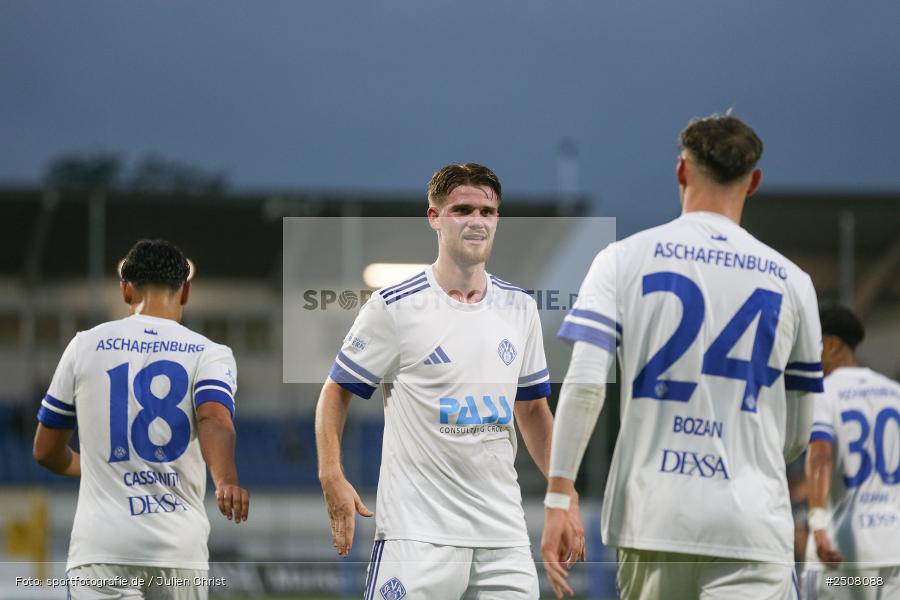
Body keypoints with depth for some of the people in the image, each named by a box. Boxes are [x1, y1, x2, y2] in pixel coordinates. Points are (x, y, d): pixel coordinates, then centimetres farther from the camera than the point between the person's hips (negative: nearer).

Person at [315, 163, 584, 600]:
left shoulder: (518, 308, 11)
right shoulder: (394, 307, -4)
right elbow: (336, 391, 2)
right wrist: (332, 478, -11)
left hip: (503, 533, 5)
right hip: (417, 528, -5)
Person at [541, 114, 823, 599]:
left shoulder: (625, 259, 3)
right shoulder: (790, 281, 7)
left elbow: (584, 385, -8)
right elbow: (798, 433, 14)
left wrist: (557, 498, -5)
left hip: (652, 518, 1)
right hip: (752, 527, -1)